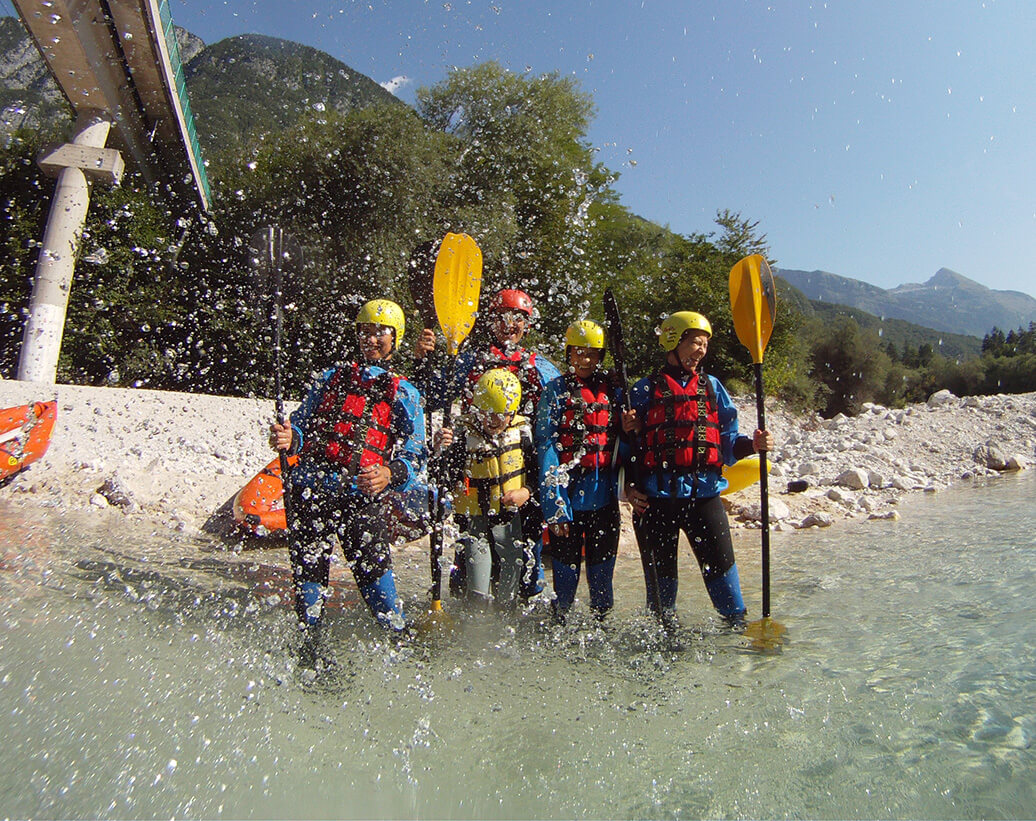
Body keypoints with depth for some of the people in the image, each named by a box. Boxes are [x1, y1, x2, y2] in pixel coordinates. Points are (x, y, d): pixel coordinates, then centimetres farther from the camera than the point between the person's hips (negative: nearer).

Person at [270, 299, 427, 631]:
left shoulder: (403, 393, 11)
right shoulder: (332, 377, 19)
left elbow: (415, 454, 2)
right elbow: (303, 424, 19)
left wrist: (390, 474, -20)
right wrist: (289, 438, -6)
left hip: (363, 495, -3)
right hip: (311, 489, 3)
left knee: (374, 569, -15)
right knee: (308, 573, 6)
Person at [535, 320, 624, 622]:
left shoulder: (613, 391, 9)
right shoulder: (556, 391, -1)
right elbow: (546, 447, -8)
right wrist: (553, 503, -15)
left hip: (605, 495, 3)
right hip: (568, 492, -3)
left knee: (603, 562, 12)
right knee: (566, 563, 6)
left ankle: (602, 618, 29)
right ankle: (560, 619, 25)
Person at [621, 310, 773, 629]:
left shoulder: (712, 387, 13)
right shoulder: (645, 390, 5)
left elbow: (726, 442, 11)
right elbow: (629, 443, 6)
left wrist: (752, 444, -8)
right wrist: (629, 486, -6)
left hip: (704, 492, 2)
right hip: (656, 496, -1)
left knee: (720, 563, -2)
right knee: (660, 571, 8)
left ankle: (737, 623, 17)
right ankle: (664, 627, 27)